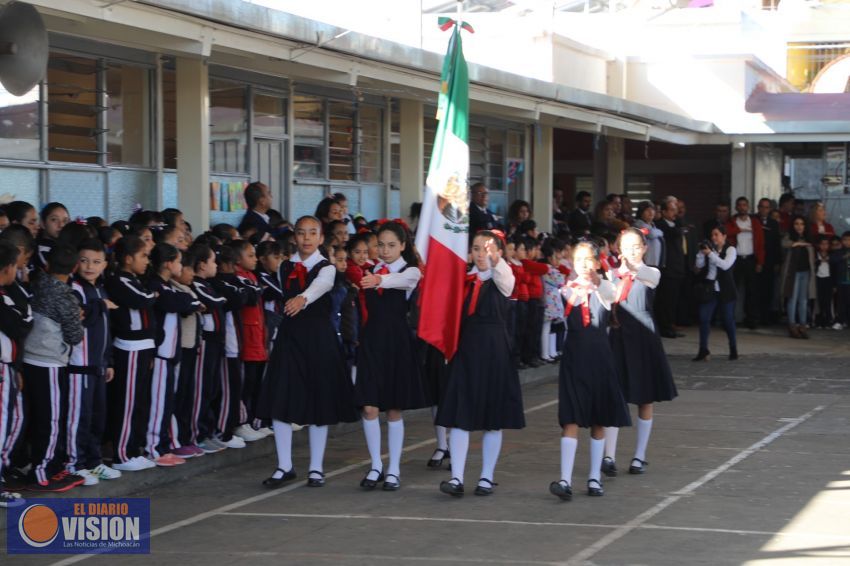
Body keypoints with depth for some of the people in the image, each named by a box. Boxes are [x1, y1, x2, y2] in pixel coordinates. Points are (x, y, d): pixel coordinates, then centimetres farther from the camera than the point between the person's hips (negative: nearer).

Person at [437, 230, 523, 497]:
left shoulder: (503, 279, -3)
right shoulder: (464, 278, 8)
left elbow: (505, 276, -28)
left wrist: (496, 260, -48)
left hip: (494, 350, -3)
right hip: (465, 347, 3)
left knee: (493, 418, 5)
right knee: (459, 415, -5)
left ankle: (487, 477, 15)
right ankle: (456, 478, -7)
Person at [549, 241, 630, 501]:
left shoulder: (605, 287, 1)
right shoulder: (568, 288, 6)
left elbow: (612, 295, -22)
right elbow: (571, 300, -14)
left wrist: (597, 281, -43)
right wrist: (579, 291, -35)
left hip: (600, 355, 1)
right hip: (574, 355, -1)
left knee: (598, 421, 9)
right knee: (571, 420, -9)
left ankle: (595, 478, 18)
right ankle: (565, 480, -15)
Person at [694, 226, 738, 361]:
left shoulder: (730, 250, -3)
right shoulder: (710, 248, 10)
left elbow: (725, 265, -20)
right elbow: (699, 265, 3)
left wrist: (710, 253, -24)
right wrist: (701, 253, -13)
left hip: (725, 291, -4)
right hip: (709, 289, 4)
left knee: (728, 320, 4)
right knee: (703, 318, -5)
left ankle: (733, 349, 17)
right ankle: (703, 350, -1)